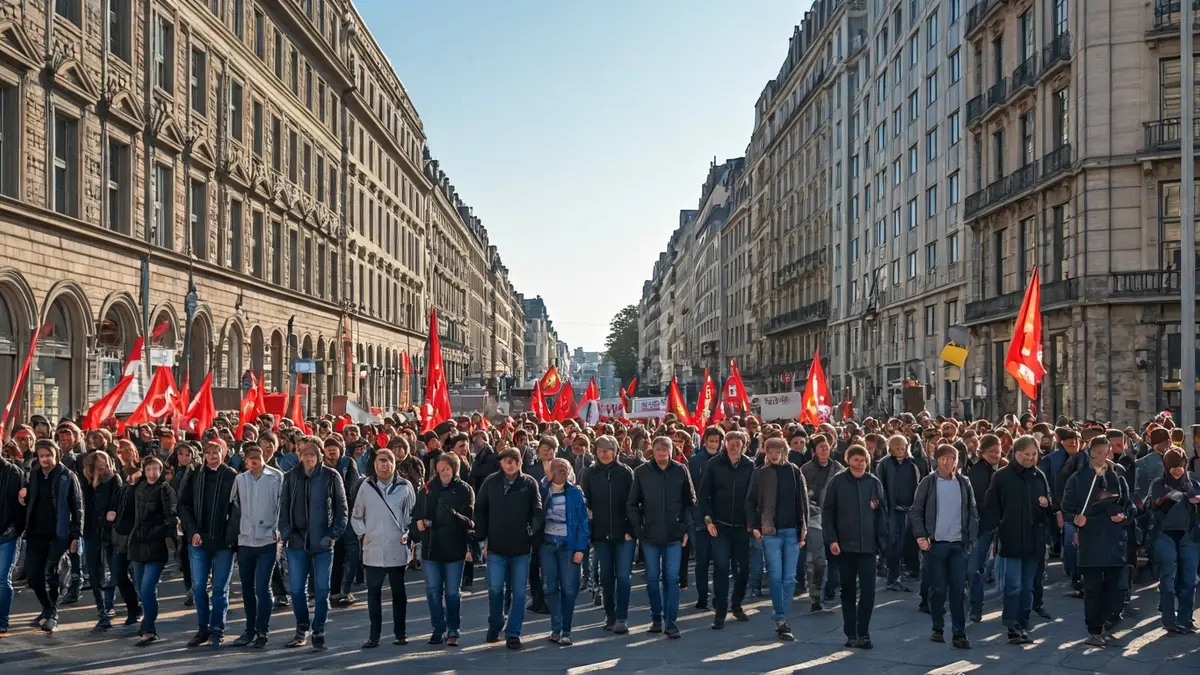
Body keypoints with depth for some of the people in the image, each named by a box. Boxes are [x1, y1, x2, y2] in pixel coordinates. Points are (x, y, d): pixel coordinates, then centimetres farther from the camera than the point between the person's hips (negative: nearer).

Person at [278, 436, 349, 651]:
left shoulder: (331, 476, -1)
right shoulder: (290, 477, 5)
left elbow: (342, 510, 1)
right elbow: (283, 508, 8)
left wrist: (333, 534, -8)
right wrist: (285, 533, -3)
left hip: (323, 544, -2)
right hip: (297, 542, 2)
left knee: (322, 589, 3)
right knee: (296, 588, 7)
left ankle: (318, 632, 13)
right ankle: (301, 630, 21)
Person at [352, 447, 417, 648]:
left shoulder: (405, 486, -1)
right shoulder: (366, 486, 4)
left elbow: (414, 513, 6)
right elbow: (356, 516, 12)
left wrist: (408, 534, -4)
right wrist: (362, 533, 1)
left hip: (397, 549, -1)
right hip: (373, 550, 1)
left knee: (398, 592, 8)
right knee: (373, 593, 5)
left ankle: (400, 633, 16)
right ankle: (374, 636, 12)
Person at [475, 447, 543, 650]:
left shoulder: (529, 483, -3)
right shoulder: (491, 482, -1)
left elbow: (537, 511, 0)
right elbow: (480, 510, 4)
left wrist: (532, 529, -14)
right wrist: (482, 538, 1)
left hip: (521, 547, 0)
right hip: (496, 546, 0)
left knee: (518, 592, 4)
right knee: (495, 589, 5)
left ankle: (513, 633, 13)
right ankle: (495, 625, 28)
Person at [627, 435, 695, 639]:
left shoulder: (680, 471, 0)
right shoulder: (642, 472, -2)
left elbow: (690, 501, 5)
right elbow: (632, 503, 2)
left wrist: (686, 528, 0)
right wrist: (637, 528, -4)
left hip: (674, 535, 0)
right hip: (650, 535, 0)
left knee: (672, 578, 0)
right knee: (653, 578, 9)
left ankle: (670, 622, 4)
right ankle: (656, 618, 22)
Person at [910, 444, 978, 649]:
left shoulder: (964, 483, 5)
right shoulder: (928, 482, -2)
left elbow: (973, 513, 8)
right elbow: (916, 512, -1)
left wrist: (971, 538, 1)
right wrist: (921, 536, -10)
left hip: (959, 544, 1)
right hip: (935, 543, -1)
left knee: (958, 589, 0)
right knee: (938, 589, 5)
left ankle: (959, 634, 2)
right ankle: (938, 629, 18)